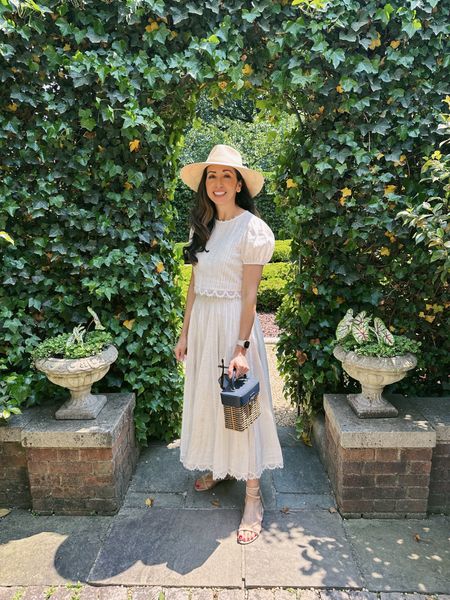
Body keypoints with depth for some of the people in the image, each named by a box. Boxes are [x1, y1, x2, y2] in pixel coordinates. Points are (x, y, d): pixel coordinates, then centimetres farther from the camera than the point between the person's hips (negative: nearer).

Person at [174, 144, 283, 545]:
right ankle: (218, 467, 41)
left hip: (233, 321, -7)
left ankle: (253, 497, 18)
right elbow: (195, 284, 10)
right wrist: (185, 333, 10)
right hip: (201, 320, 7)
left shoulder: (252, 229, -13)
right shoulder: (202, 226, 8)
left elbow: (249, 296, -15)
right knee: (205, 398, 17)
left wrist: (241, 348, -18)